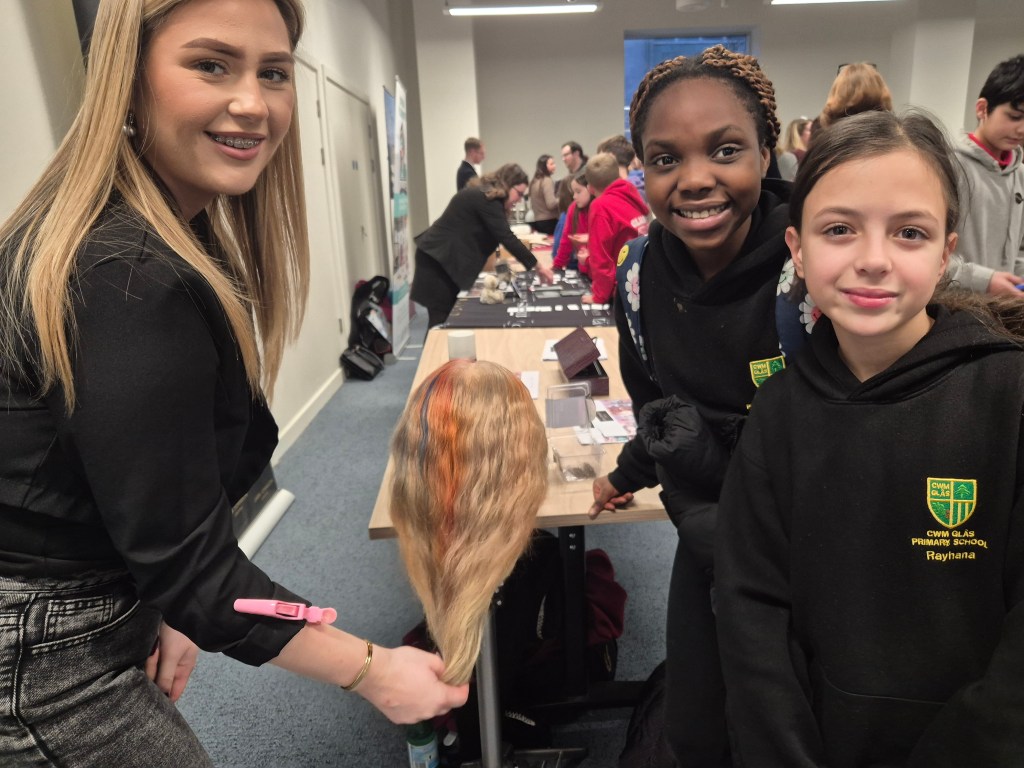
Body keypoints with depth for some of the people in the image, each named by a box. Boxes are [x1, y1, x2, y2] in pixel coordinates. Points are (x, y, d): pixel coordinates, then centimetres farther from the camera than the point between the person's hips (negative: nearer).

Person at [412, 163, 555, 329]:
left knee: (448, 317, 10)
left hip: (445, 258, 10)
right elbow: (506, 237, -21)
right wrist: (537, 266, -17)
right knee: (442, 320, -8)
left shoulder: (482, 194, 13)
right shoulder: (487, 199, -18)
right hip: (437, 259, -10)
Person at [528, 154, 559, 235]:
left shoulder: (534, 181, 14)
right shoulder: (547, 181, -12)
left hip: (537, 221, 9)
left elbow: (532, 204, 22)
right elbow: (551, 204, -20)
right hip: (549, 221, -9)